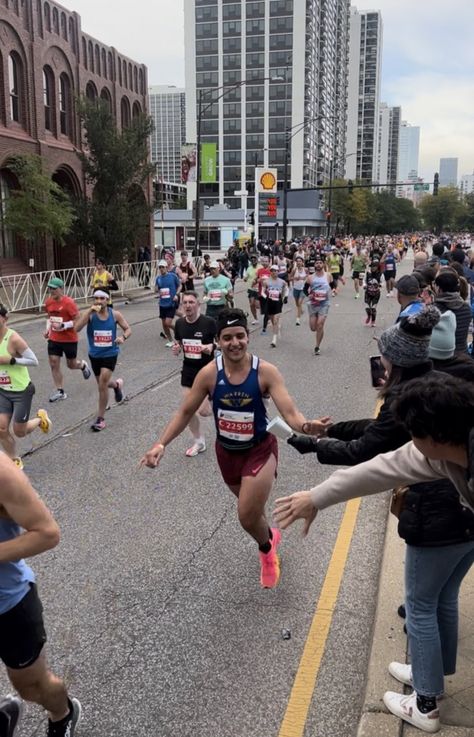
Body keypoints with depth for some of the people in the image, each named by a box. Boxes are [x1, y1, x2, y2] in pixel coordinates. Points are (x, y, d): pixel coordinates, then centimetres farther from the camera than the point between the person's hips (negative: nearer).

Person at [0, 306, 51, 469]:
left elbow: (34, 361, -20)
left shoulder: (13, 339, -23)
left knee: (19, 432, 5)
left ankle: (40, 418, 35)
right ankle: (15, 461, 21)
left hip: (22, 391, -6)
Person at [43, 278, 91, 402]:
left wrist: (63, 326, -28)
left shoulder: (69, 302, -18)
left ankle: (83, 365, 45)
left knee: (71, 365, 9)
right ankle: (60, 391, 9)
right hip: (53, 339, 5)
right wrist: (48, 328, 4)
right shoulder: (48, 302, 2)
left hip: (69, 339, -5)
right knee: (54, 364, 0)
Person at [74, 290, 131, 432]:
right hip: (94, 354, 2)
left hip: (110, 354, -2)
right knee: (102, 384, 18)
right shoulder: (89, 314, -10)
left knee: (102, 385, -12)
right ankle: (117, 384, 56)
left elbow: (128, 329, 4)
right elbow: (77, 328, -25)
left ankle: (101, 419, 2)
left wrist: (123, 337, -19)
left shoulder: (115, 314, -7)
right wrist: (90, 311, -30)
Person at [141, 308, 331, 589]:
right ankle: (269, 538, 58)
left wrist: (307, 426, -50)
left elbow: (290, 412, -28)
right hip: (226, 452, 3)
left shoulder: (266, 372, -21)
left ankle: (266, 549, 24)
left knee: (248, 517, -13)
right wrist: (161, 443, -13)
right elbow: (185, 412, -5)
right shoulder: (209, 373, -15)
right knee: (251, 510, 22)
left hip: (260, 450, -3)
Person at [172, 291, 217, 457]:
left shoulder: (209, 322, -16)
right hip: (188, 370, 5)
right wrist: (176, 349, -10)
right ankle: (199, 442, 28)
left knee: (203, 411, -9)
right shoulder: (179, 323, -1)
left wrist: (212, 347, -29)